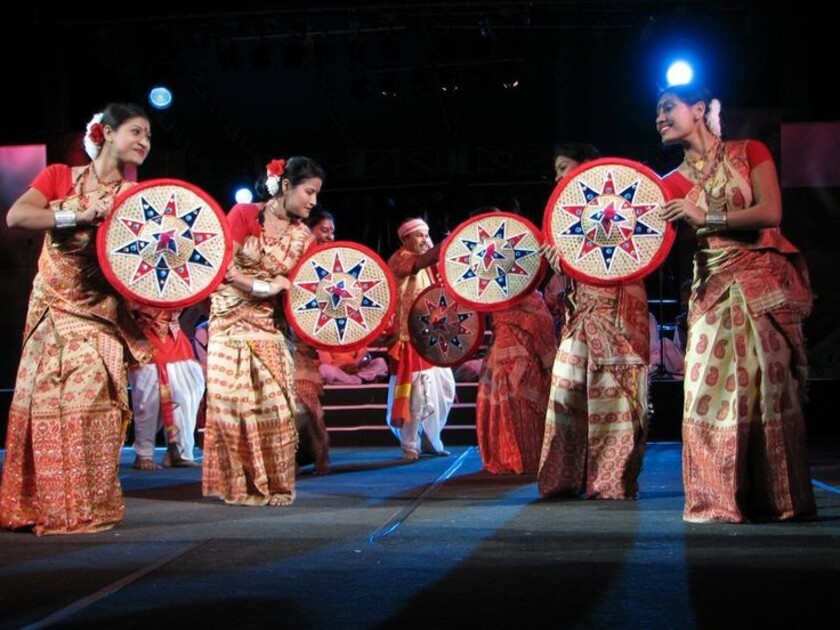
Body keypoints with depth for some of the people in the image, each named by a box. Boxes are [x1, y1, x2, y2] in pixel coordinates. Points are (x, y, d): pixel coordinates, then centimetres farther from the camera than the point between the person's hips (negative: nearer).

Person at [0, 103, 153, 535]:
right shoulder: (59, 177, 2)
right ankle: (40, 505, 10)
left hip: (101, 314, 0)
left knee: (89, 400, -11)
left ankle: (86, 508, -3)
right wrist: (77, 216, -22)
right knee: (45, 401, 0)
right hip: (51, 309, 0)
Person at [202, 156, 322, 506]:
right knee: (233, 398, -3)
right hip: (232, 319, -3)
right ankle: (238, 484, 7)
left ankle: (272, 483, 6)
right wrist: (264, 287, -17)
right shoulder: (244, 214, -6)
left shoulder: (302, 236, 6)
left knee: (273, 402, -3)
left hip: (270, 326, 4)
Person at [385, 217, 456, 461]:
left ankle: (430, 440, 21)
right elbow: (420, 262, -28)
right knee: (416, 393, -10)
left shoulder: (428, 263, 20)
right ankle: (410, 447, -2)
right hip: (410, 336, -8)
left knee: (444, 389, 8)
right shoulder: (399, 259, -7)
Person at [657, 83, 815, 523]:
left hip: (762, 281, -4)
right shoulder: (676, 182, 11)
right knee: (711, 391, -3)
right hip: (713, 288, 4)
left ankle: (775, 497, 3)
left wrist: (705, 217, -15)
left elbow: (770, 211, -11)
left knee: (767, 388, -4)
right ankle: (721, 499, 4)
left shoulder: (750, 153, 1)